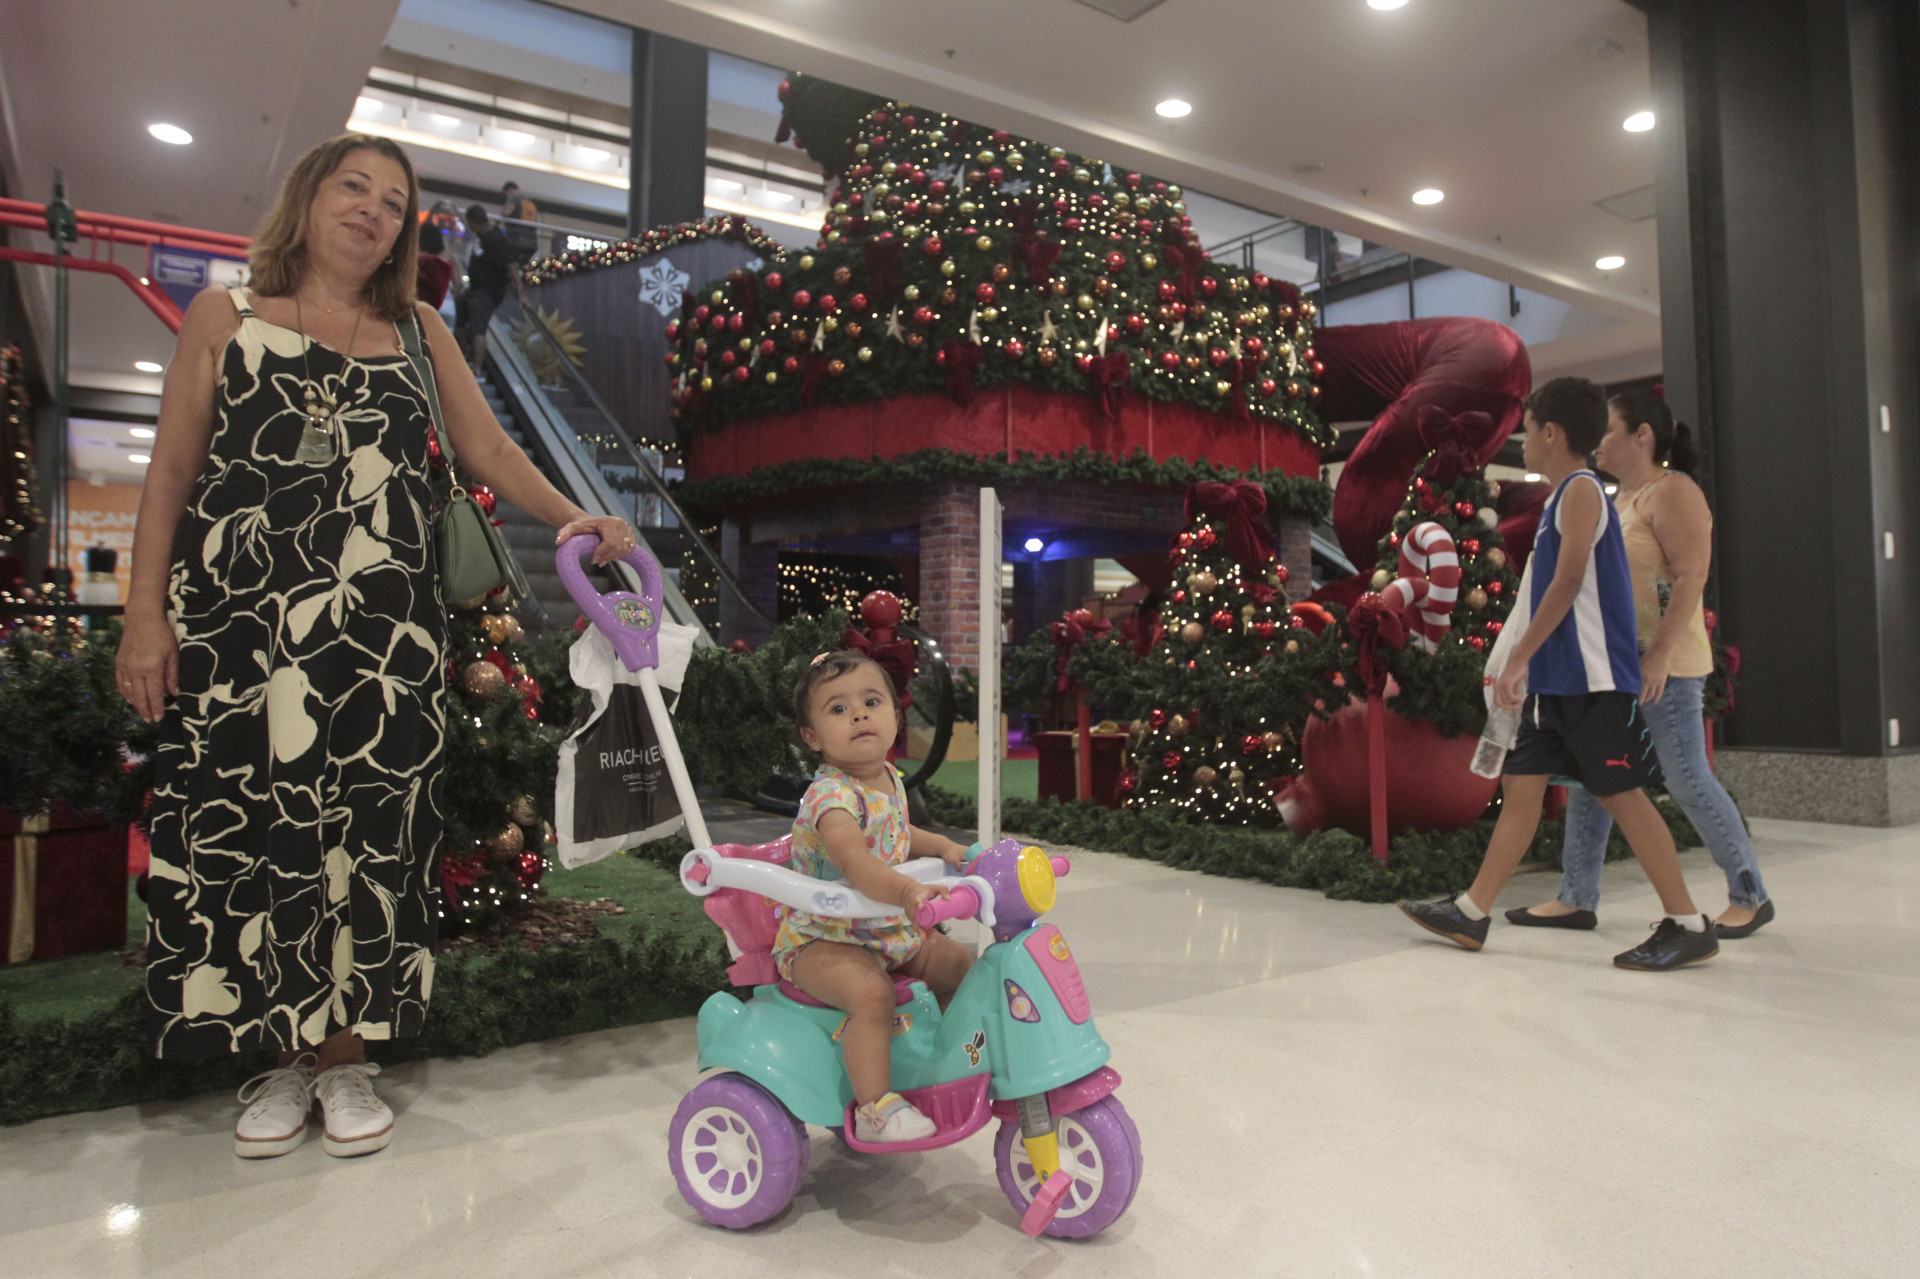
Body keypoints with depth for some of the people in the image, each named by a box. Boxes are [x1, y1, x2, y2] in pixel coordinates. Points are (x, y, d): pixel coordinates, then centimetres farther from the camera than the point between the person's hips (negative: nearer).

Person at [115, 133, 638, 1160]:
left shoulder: (416, 331, 15)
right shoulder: (224, 316, 10)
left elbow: (486, 449, 9)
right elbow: (171, 472, 6)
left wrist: (570, 518, -6)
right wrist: (145, 611, -1)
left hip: (381, 630, 1)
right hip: (238, 619, -1)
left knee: (367, 831, 0)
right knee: (247, 825, 1)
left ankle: (344, 1057, 15)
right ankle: (281, 1059, 17)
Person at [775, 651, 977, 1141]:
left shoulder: (889, 779, 2)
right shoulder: (831, 795, -26)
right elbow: (851, 859, -44)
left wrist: (941, 846, 7)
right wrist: (907, 892, -60)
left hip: (888, 930, 9)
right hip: (820, 939, -8)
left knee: (961, 963, 10)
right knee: (871, 991, -34)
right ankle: (875, 1108, -19)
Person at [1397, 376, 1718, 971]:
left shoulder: (1581, 490, -9)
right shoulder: (1564, 496, 18)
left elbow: (1568, 582, -18)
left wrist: (1519, 657, -18)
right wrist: (1521, 663, 21)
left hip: (1594, 679, -9)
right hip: (1555, 679, 9)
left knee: (1621, 795, -4)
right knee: (1521, 786, 8)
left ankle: (1689, 926, 8)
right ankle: (1471, 913, 12)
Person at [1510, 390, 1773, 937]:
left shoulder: (1672, 492, -10)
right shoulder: (1619, 499, 17)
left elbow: (1690, 576, -19)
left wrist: (1660, 655, -25)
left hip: (1664, 665, -9)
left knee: (1688, 780, -2)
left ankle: (1751, 896, 16)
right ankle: (1576, 899, 14)